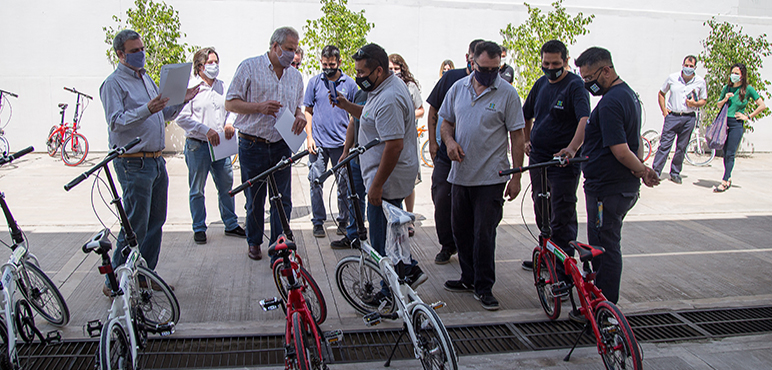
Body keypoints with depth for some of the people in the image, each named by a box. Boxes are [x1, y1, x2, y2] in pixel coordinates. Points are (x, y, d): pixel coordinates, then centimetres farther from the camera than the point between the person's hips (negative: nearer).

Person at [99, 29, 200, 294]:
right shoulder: (114, 83, -7)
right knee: (136, 224, -7)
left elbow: (164, 115, 22)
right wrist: (146, 110, -30)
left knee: (156, 221, 12)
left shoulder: (147, 79, 18)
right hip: (133, 163, -8)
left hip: (156, 160, 8)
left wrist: (181, 101, 5)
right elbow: (116, 122, -18)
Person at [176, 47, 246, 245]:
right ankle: (199, 229, 18)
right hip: (197, 145, -4)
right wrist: (206, 130, -16)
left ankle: (231, 224, 22)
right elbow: (182, 117, -11)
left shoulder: (223, 87, 11)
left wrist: (230, 124, 1)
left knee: (226, 186, 10)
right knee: (197, 190, 6)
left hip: (220, 145, 5)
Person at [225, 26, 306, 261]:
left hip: (282, 147, 3)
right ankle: (254, 243, 27)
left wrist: (300, 116, -2)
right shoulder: (249, 67, -3)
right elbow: (230, 103, -4)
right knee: (254, 200, 9)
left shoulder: (295, 76, 12)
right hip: (252, 146, -3)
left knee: (283, 200, 2)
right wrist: (259, 106, -18)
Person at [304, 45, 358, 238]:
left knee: (344, 184, 4)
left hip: (342, 142, 0)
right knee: (316, 182, 2)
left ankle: (343, 221, 18)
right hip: (318, 142, 0)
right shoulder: (314, 82, 6)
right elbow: (308, 111, 9)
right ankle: (318, 222, 15)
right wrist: (309, 137, 0)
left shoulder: (349, 83, 4)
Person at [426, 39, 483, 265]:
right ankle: (447, 245, 20)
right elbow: (434, 111, 10)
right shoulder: (451, 78, 2)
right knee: (441, 200, 2)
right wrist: (433, 141, 5)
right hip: (445, 155, 2)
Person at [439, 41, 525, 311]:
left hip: (491, 177, -5)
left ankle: (484, 287, 10)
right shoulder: (458, 88, 7)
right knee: (461, 230, 13)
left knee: (484, 233, -4)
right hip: (460, 174, 5)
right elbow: (446, 122, 17)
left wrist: (516, 177, -8)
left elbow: (517, 136, -4)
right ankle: (469, 278, 29)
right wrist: (450, 141, -6)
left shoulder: (507, 93, -5)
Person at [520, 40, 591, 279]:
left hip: (563, 162, -7)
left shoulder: (575, 85, -11)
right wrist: (526, 140, 17)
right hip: (537, 158, 7)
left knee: (562, 216, -4)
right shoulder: (541, 84, 11)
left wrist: (572, 148, -40)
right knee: (541, 210, 18)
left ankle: (564, 269, 3)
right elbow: (527, 115, 27)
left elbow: (585, 120, -27)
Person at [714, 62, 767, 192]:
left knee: (730, 154, -7)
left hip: (736, 124, -4)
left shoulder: (748, 89, -3)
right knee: (725, 153, 9)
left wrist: (748, 116, -3)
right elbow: (719, 105, 17)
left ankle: (724, 182, -7)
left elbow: (762, 105, 0)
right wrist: (725, 100, -3)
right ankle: (728, 178, 22)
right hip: (724, 122, 4)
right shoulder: (727, 88, 8)